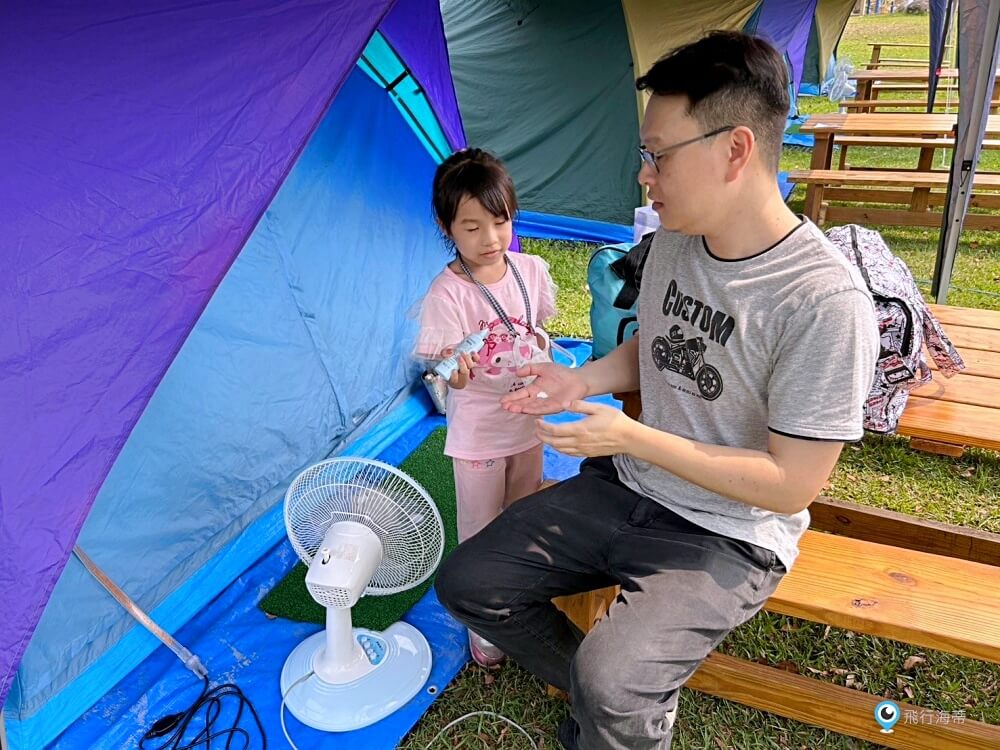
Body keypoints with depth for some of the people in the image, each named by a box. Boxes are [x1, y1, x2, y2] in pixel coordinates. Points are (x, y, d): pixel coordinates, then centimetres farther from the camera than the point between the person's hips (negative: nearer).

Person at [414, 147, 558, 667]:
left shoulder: (531, 271, -6)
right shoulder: (447, 293, -22)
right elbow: (449, 372, -24)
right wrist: (456, 369, -44)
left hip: (528, 421, 5)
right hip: (479, 432, -5)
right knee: (481, 532, 12)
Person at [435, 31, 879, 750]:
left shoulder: (827, 303, -25)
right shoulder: (674, 240, -3)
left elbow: (791, 485, -21)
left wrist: (630, 437, -23)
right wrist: (580, 382, -6)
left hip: (728, 537, -6)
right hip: (626, 486, 7)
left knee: (610, 688, -28)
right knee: (469, 583, 1)